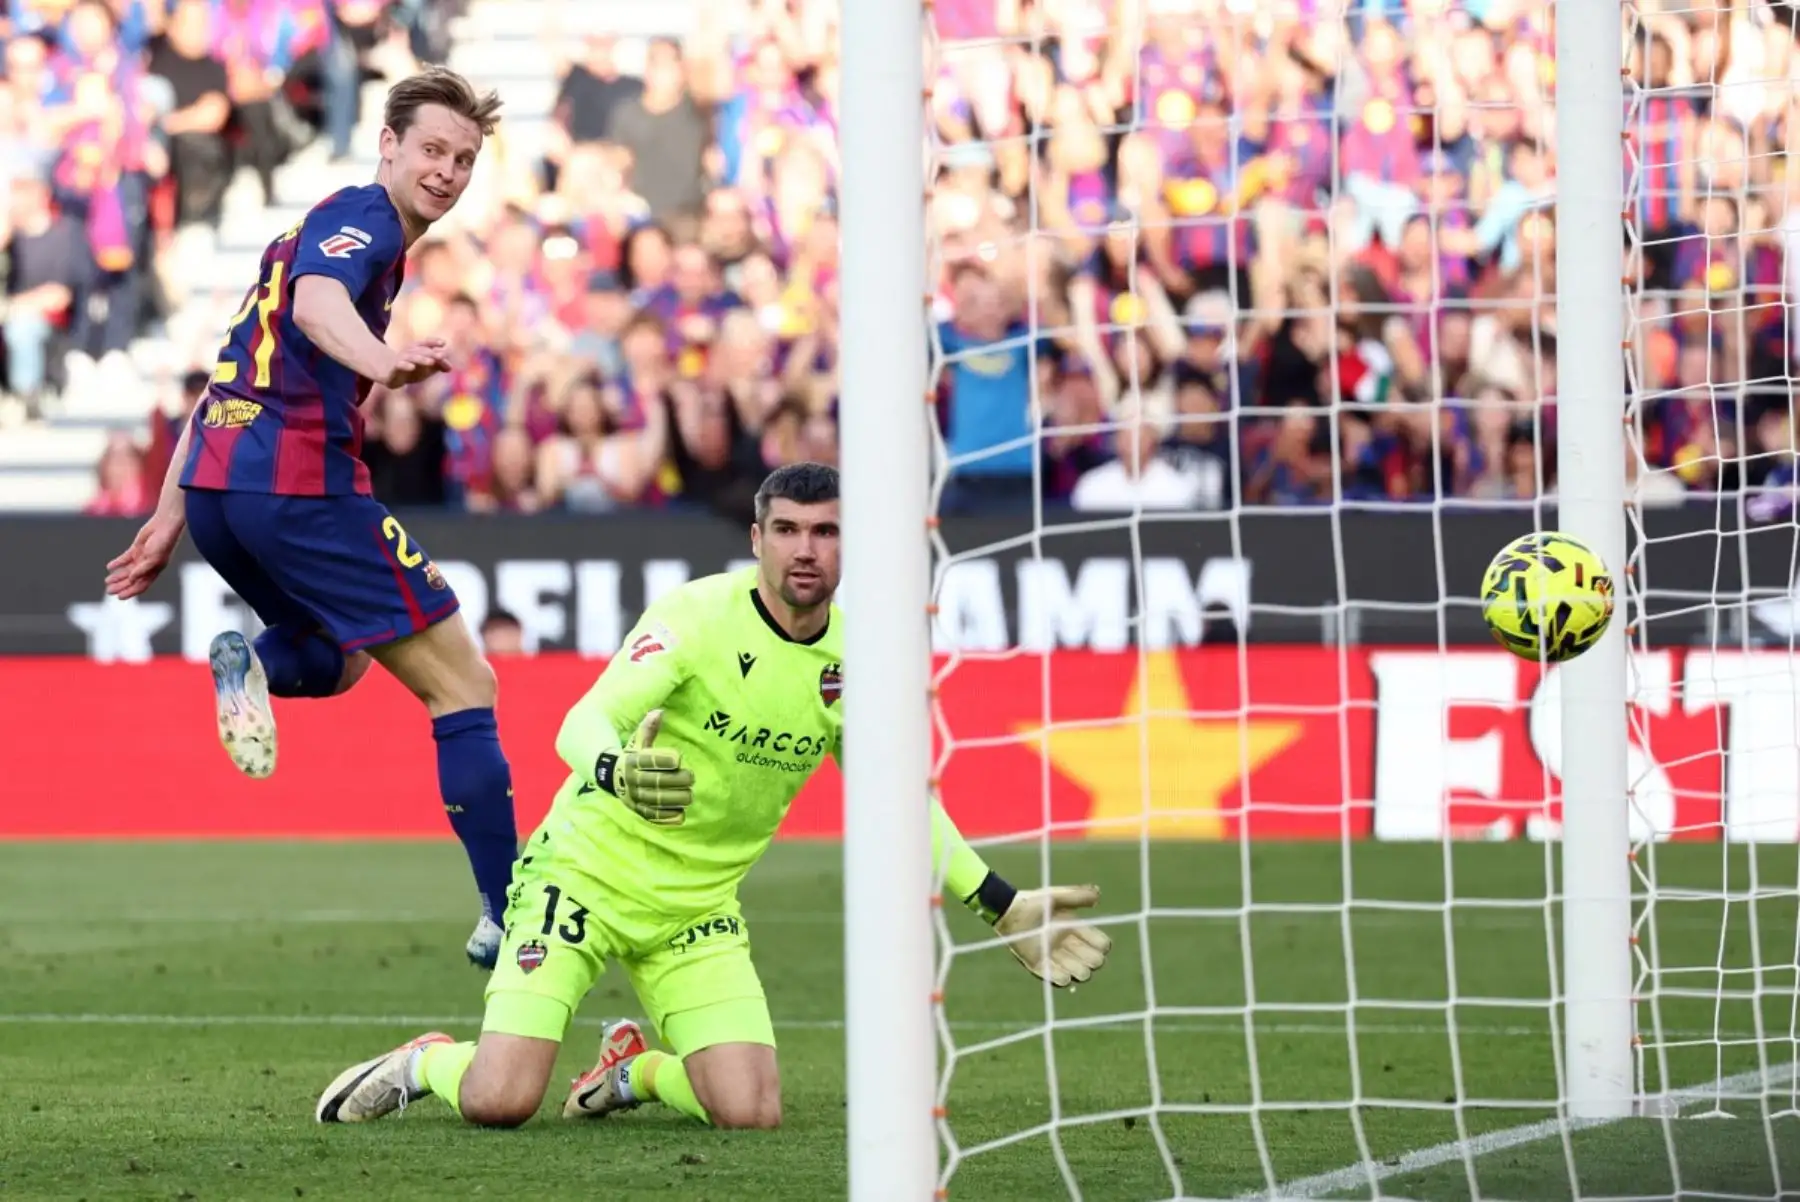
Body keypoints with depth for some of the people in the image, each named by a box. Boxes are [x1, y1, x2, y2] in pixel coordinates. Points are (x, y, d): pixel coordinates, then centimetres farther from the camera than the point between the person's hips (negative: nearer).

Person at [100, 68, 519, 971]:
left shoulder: (330, 223, 23)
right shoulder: (363, 219, -5)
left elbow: (233, 373, 27)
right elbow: (317, 299, -29)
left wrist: (171, 517, 29)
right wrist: (380, 360, -50)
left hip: (214, 487, 9)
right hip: (298, 481, -9)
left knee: (341, 660, 31)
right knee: (465, 685, -3)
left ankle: (256, 661, -2)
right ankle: (509, 920, -7)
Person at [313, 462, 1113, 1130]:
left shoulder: (852, 658, -1)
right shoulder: (697, 616, -19)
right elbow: (582, 724, -30)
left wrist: (1004, 909, 9)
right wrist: (618, 771, -54)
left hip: (699, 906, 5)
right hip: (585, 871, -5)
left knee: (750, 1114, -13)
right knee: (499, 1102, -20)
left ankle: (635, 1068, 21)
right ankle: (425, 1062, 17)